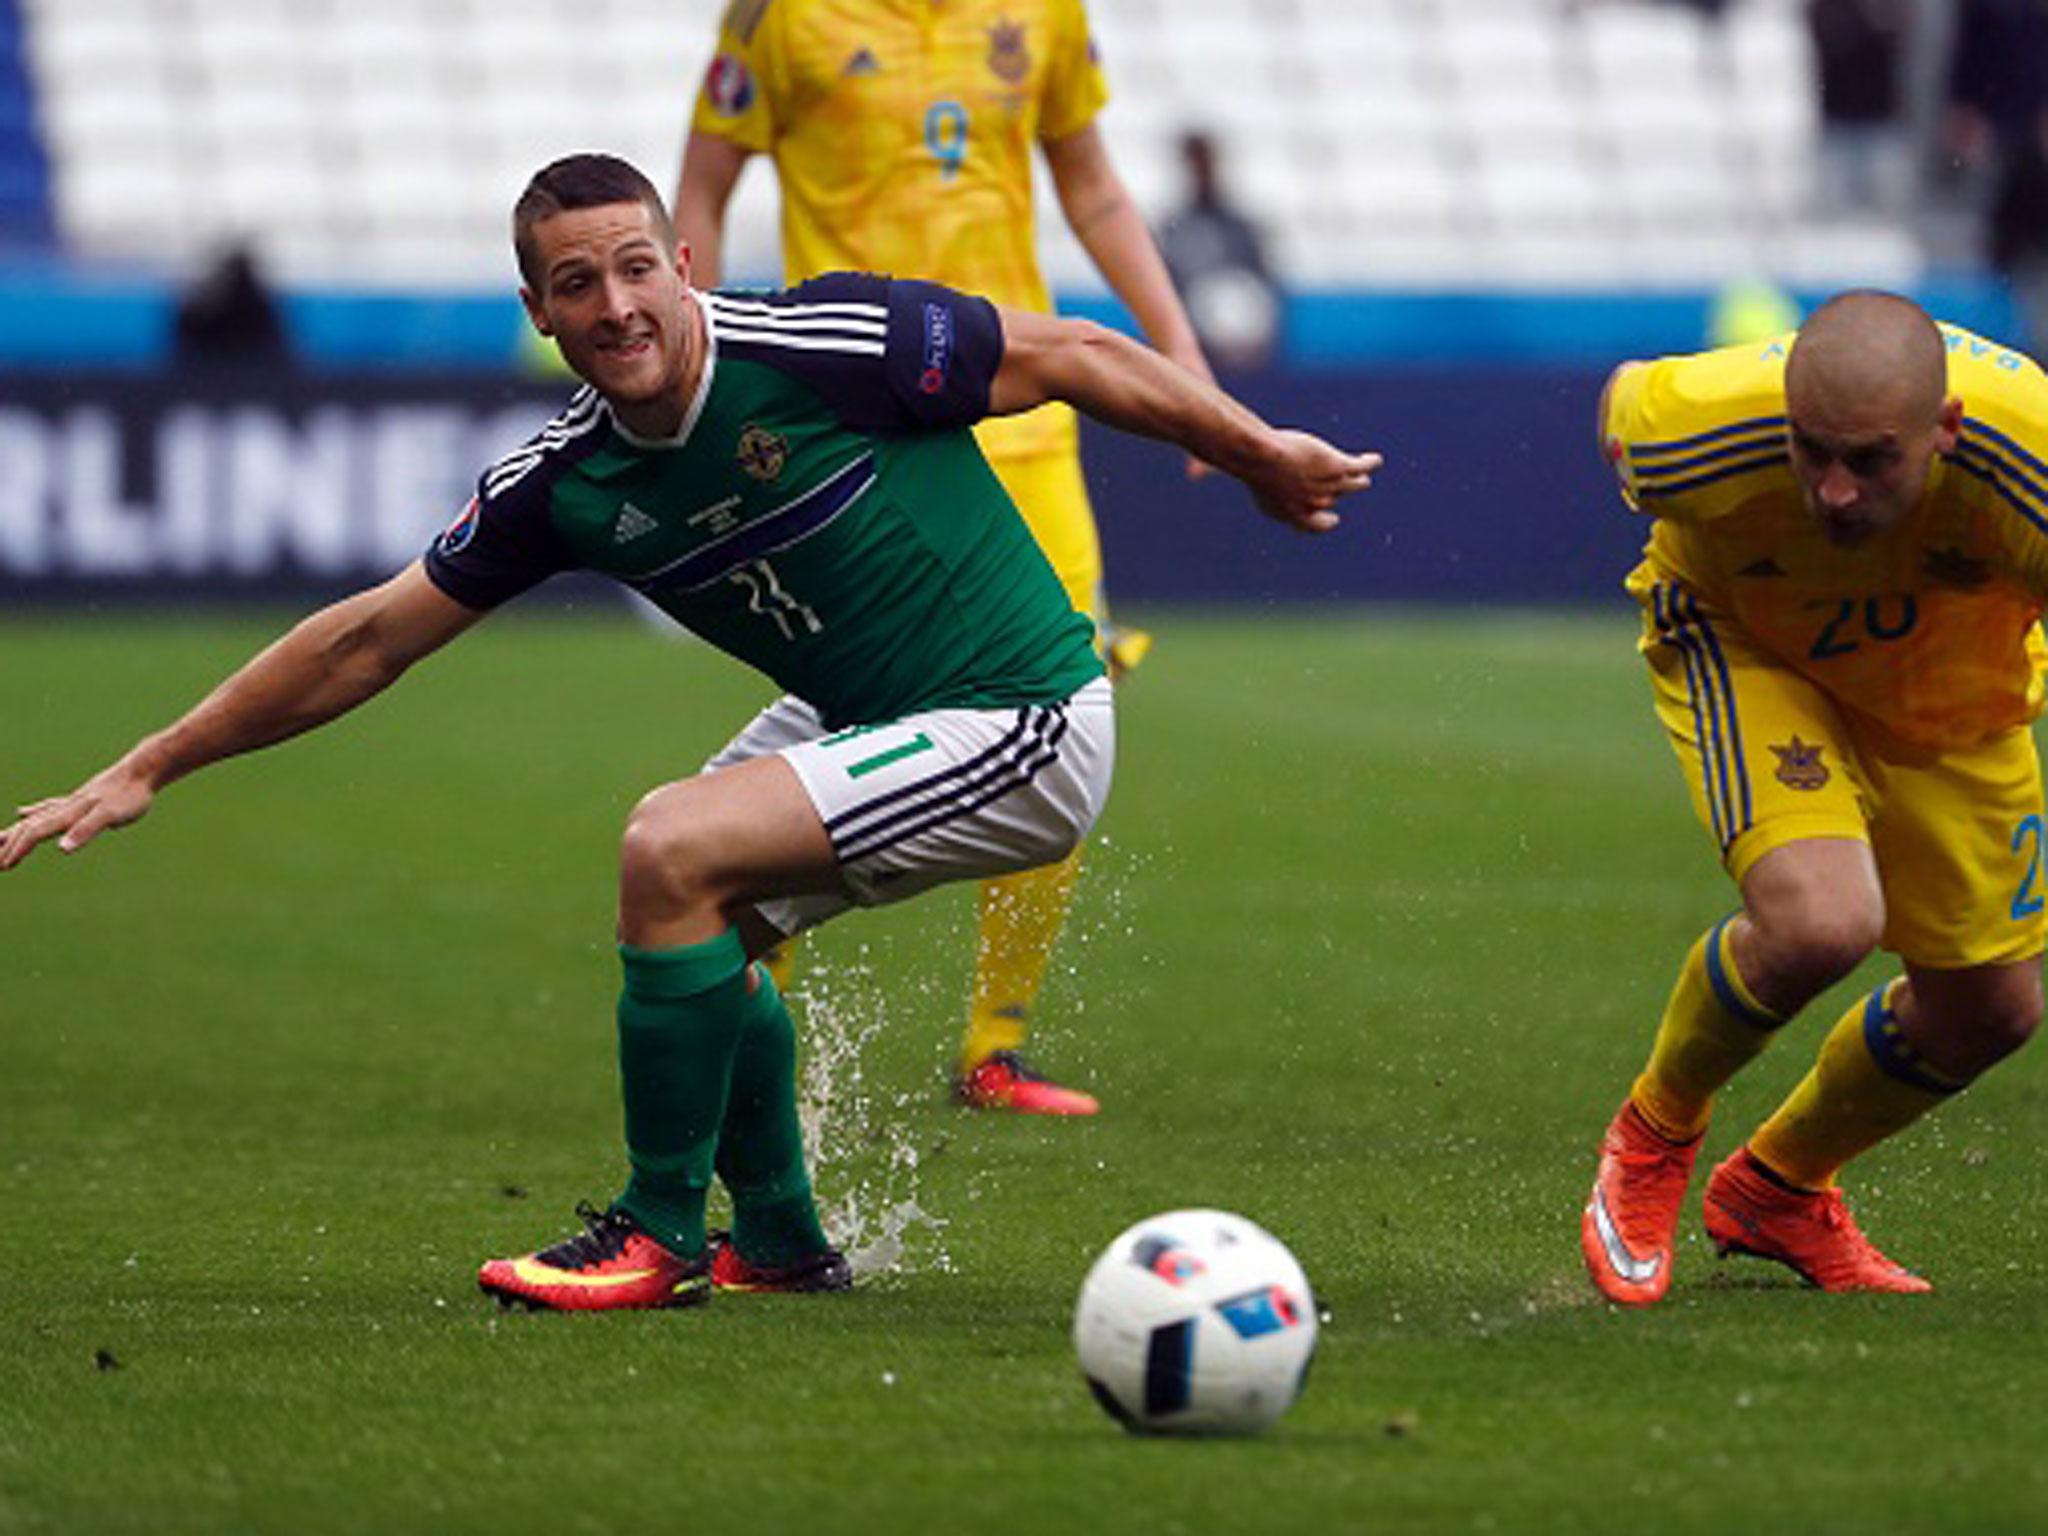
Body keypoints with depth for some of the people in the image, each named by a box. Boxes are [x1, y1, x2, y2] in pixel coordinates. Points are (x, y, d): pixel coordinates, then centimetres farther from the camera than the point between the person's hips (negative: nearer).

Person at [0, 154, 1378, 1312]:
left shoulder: (831, 347, -21)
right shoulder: (566, 482, -3)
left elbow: (1078, 357, -10)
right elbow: (371, 638, 5)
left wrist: (1261, 456, 0)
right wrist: (151, 768, 4)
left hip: (1022, 729, -8)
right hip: (868, 717, 8)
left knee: (675, 857, -19)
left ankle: (661, 1238, -5)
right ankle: (779, 1240, 29)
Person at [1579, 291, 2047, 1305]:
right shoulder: (1695, 435, -36)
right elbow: (1625, 396, -9)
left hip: (1952, 694, 3)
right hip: (1743, 647, -3)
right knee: (1820, 922, -30)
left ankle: (1774, 1192, 35)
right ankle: (1654, 1136, 2)